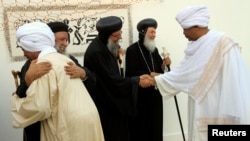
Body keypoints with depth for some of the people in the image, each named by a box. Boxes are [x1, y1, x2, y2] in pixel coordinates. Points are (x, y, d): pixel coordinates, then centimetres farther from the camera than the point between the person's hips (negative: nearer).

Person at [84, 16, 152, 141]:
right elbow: (113, 80, -23)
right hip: (104, 106, -10)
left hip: (112, 103, 10)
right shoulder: (96, 52, -26)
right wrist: (137, 81, -16)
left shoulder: (105, 46, 5)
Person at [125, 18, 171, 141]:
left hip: (154, 94, 6)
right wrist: (151, 74, -22)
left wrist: (164, 64, -8)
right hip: (139, 96, -6)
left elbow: (158, 70, 12)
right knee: (141, 126, 2)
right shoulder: (132, 50, -10)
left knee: (155, 125, 12)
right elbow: (132, 73, -18)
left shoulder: (154, 50, 9)